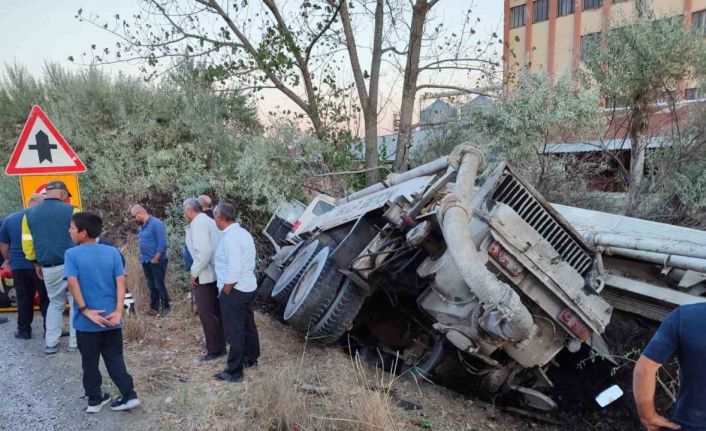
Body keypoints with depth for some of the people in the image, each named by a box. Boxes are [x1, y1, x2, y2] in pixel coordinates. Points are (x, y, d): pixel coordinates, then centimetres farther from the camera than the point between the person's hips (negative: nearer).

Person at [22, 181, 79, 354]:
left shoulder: (29, 214, 7)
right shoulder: (71, 210, -6)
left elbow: (27, 243, 10)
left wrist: (37, 263, 20)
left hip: (49, 268, 4)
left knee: (55, 304, 19)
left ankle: (51, 344, 18)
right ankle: (75, 342, 10)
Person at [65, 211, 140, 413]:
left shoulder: (72, 254, -8)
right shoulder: (112, 252, -1)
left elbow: (72, 282, -18)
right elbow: (120, 281, -8)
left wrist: (85, 311, -14)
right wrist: (118, 311, -11)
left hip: (86, 321, -2)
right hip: (111, 318, 2)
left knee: (90, 362, 14)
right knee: (115, 359, 14)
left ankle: (94, 399, 26)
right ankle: (129, 395, 10)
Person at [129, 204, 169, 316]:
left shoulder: (156, 223, -15)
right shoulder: (142, 226, 10)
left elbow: (162, 244, -19)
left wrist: (155, 259, -18)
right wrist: (142, 256, 9)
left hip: (157, 261, -8)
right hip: (145, 261, 8)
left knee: (159, 285, -1)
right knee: (152, 285, 13)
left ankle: (166, 307, 11)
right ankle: (154, 308, 22)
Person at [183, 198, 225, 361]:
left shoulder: (198, 223, -17)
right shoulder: (208, 221, 12)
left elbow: (203, 252, -25)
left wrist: (194, 273, -15)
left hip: (204, 276, -10)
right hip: (215, 273, 10)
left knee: (206, 314, 0)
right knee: (215, 311, 19)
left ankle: (215, 349, 8)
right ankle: (219, 343, 30)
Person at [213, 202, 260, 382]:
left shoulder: (229, 237, -21)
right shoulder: (244, 233, 8)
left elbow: (234, 268, -27)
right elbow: (252, 257, 17)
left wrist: (225, 290, -16)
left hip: (234, 290, -10)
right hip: (248, 286, 10)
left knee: (235, 331, 0)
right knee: (248, 325, 21)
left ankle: (234, 372, 9)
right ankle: (251, 358, 36)